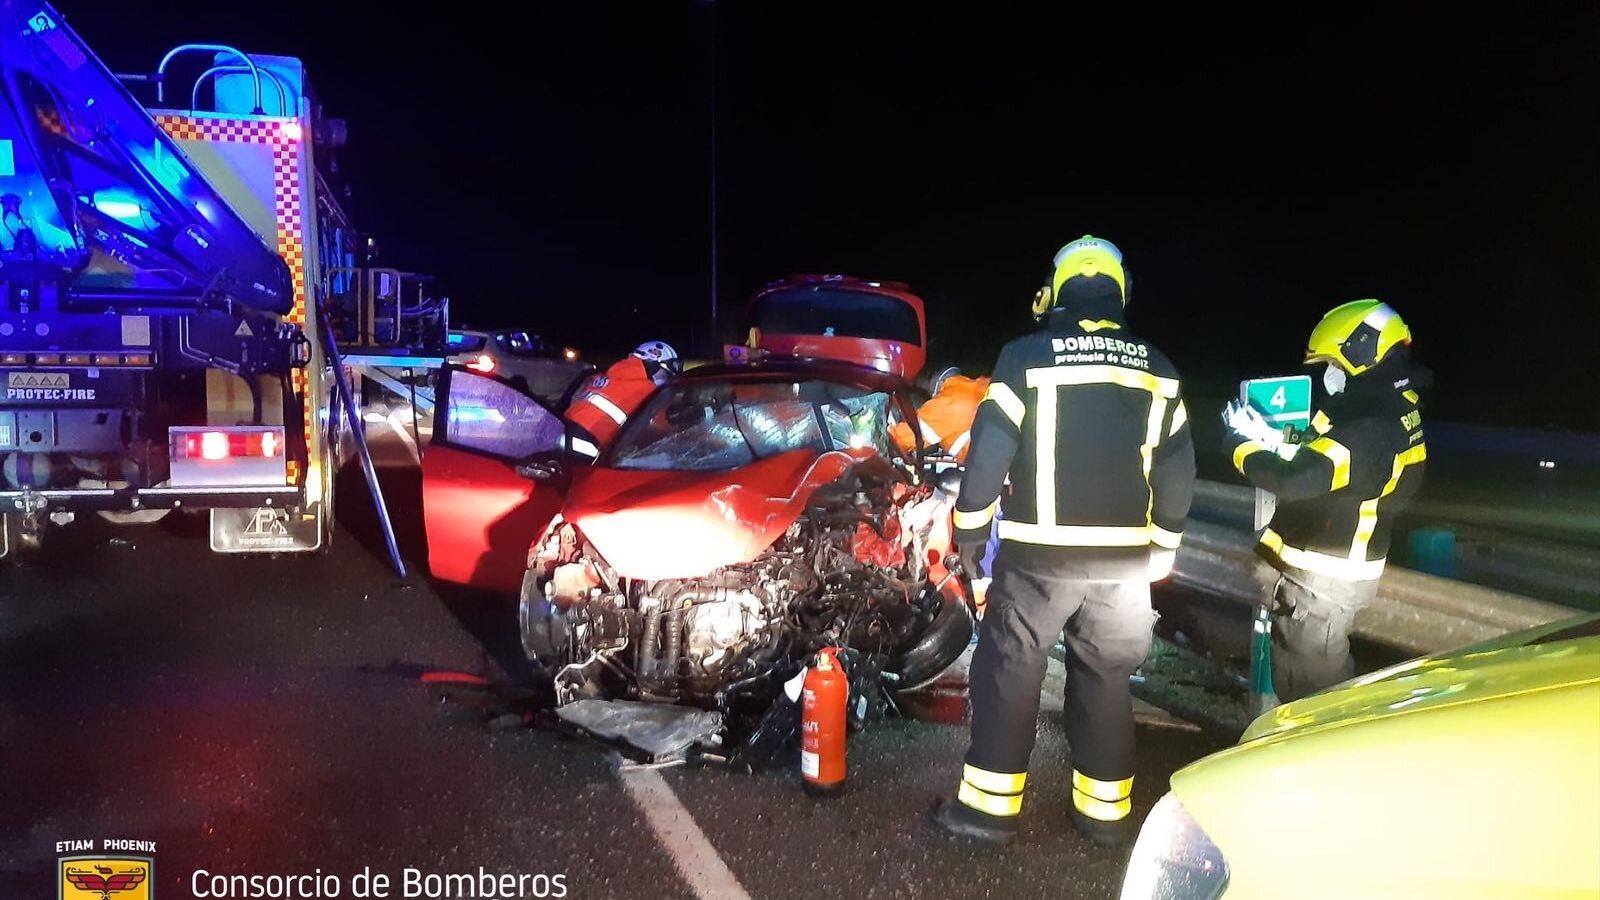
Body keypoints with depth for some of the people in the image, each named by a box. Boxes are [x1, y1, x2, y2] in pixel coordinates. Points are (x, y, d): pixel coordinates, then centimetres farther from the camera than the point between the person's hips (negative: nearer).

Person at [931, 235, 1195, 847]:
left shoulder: (1027, 356, -7)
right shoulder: (1156, 369, 7)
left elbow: (989, 450, -10)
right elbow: (1177, 469, 10)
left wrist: (969, 527, 2)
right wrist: (1163, 546, 20)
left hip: (1040, 552, -4)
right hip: (1124, 556, 4)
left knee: (1009, 671, 6)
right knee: (1105, 677, 14)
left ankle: (989, 805, 10)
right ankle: (1105, 810, 22)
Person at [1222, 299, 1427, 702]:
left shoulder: (1371, 431, -27)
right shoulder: (1392, 412, 8)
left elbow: (1295, 480, -34)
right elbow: (1320, 463, 16)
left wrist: (1244, 443, -18)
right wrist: (1269, 439, 6)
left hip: (1323, 574, -10)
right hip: (1338, 567, 10)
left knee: (1307, 684, 1)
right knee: (1327, 676, 24)